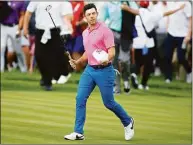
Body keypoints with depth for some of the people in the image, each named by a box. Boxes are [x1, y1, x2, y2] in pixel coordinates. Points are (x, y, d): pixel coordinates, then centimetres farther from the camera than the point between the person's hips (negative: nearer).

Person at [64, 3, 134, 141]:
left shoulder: (105, 30, -12)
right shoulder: (85, 33, 12)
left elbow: (112, 51, -18)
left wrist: (106, 59, -37)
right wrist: (77, 62, 14)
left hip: (104, 71, -7)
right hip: (89, 70, 7)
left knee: (109, 102, 1)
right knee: (80, 99, -5)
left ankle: (128, 122, 26)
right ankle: (78, 132, -1)